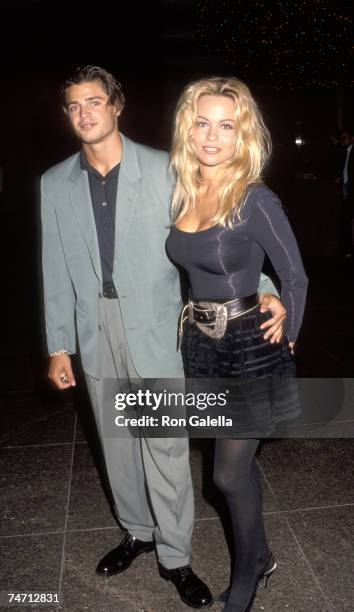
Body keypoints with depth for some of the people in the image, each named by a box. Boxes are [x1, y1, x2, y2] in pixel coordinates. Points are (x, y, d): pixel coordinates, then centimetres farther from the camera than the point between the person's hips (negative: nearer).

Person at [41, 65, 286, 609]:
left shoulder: (164, 170, -5)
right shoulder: (55, 184, 6)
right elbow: (56, 271, 7)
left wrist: (263, 291, -19)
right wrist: (59, 347, 6)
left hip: (155, 328, -3)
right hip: (95, 330, 4)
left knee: (166, 448, 4)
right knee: (116, 441, 17)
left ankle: (175, 556, 26)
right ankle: (137, 530, 41)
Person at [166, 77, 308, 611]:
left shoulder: (255, 200, -17)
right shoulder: (182, 193, 2)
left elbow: (295, 277, -9)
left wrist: (287, 341, -1)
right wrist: (198, 314, 14)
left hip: (250, 349, -6)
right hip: (201, 345, 6)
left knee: (230, 474, 5)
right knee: (238, 466, 21)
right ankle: (260, 556, 44)